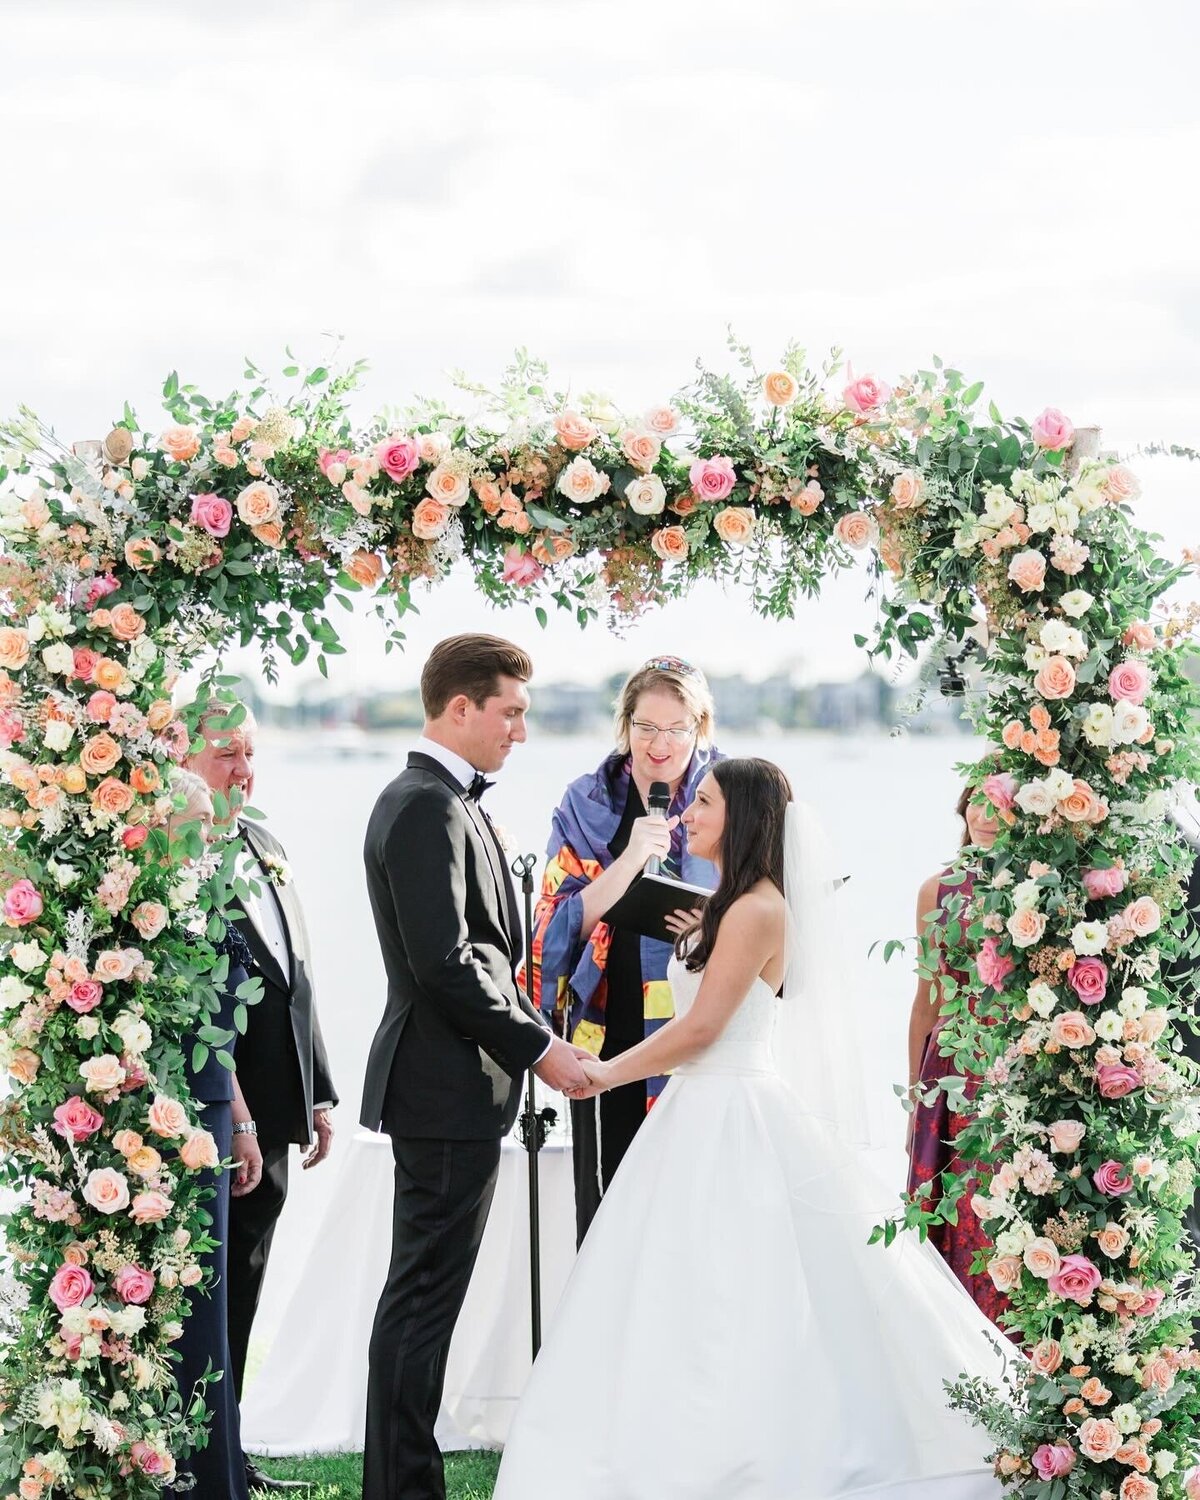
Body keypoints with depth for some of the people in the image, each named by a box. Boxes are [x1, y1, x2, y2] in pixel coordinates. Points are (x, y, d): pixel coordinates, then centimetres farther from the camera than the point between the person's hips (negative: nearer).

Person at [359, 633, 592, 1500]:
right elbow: (445, 963, -22)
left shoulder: (432, 801, 16)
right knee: (425, 1298, -5)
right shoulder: (429, 809, -16)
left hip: (448, 1084, 11)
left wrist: (530, 1040, 14)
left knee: (425, 1295, 14)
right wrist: (538, 1048, -15)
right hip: (451, 1090, -11)